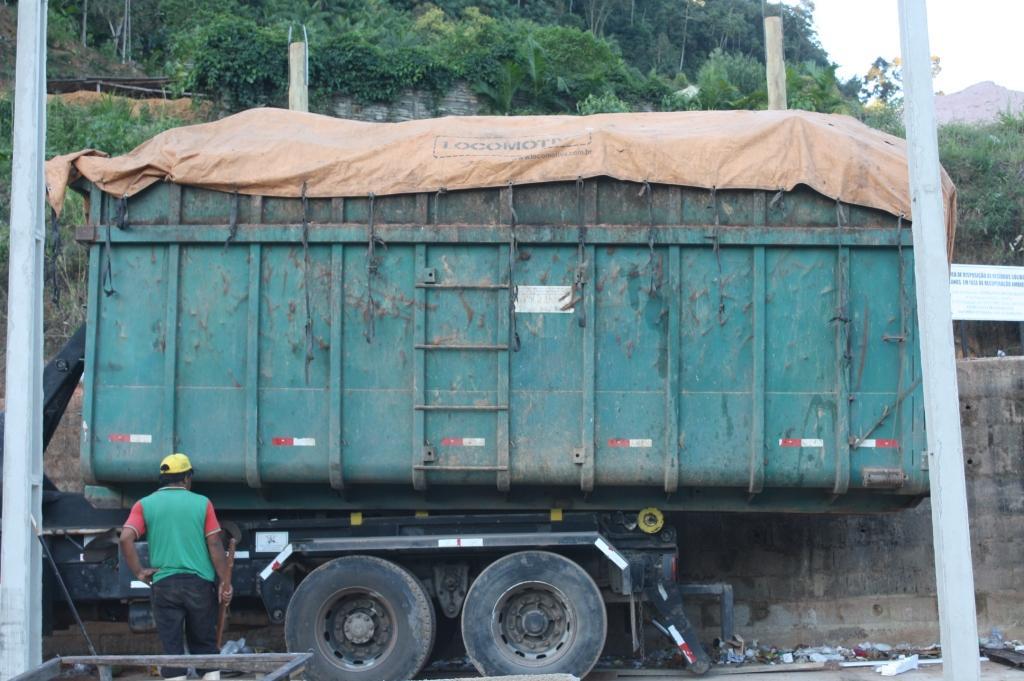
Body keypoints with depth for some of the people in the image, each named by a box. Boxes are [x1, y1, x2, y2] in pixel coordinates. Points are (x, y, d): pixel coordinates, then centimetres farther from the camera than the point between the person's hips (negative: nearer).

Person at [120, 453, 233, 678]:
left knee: (171, 650, 4)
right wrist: (225, 583, 1)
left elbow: (126, 538, -10)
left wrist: (138, 572, -1)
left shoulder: (145, 505, 5)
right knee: (204, 645, 13)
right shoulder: (202, 503, 3)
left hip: (163, 584, 0)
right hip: (200, 582, 0)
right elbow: (215, 545, -2)